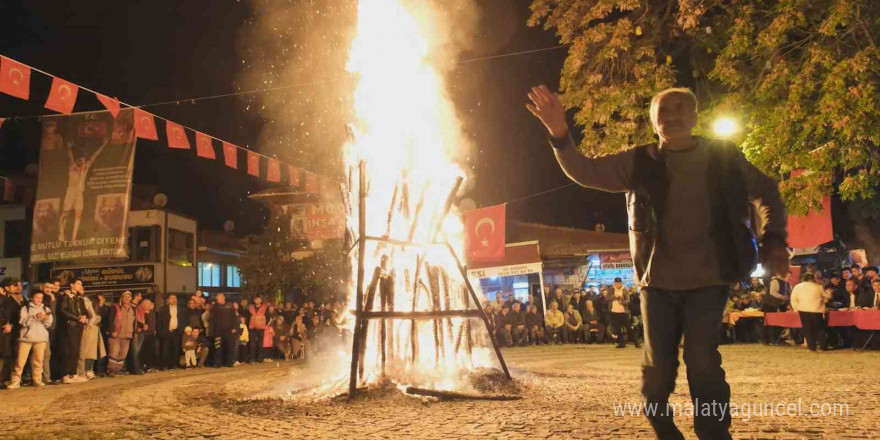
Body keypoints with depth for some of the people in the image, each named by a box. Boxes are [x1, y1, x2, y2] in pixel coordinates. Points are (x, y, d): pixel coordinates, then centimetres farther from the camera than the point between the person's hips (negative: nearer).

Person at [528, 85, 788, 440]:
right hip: (658, 279, 1)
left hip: (707, 279, -1)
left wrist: (773, 240, 3)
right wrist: (560, 135, -19)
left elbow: (766, 193, 16)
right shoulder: (639, 162, 1)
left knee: (703, 361, -15)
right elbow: (584, 171, -2)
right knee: (658, 367, 5)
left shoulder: (724, 157, 1)